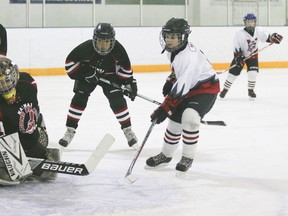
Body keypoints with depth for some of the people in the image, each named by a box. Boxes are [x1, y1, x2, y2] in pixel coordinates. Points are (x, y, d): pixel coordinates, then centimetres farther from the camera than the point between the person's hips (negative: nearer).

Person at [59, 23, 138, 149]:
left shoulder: (117, 49, -28)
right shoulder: (86, 48, -34)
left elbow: (125, 66, -9)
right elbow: (70, 62, -23)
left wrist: (129, 83, -7)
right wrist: (84, 71, -29)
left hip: (109, 75, 0)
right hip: (86, 74, 0)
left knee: (117, 99, -13)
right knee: (79, 98, -12)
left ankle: (128, 130, 1)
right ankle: (70, 131, -1)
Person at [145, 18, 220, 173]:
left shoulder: (189, 56, -33)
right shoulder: (172, 49, -6)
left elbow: (181, 87, -37)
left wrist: (164, 109, -36)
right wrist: (170, 81, 9)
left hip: (206, 88, -9)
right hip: (188, 87, 9)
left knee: (189, 117, -29)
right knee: (175, 120, 11)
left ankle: (187, 158, -11)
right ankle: (165, 155, 30)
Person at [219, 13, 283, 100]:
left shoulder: (259, 31, -14)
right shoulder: (240, 34, -24)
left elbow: (267, 37, 0)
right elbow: (236, 48, -20)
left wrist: (274, 37, -19)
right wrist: (239, 57, -27)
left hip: (253, 55, 2)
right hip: (240, 55, -2)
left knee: (253, 72, -14)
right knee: (233, 72, -2)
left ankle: (251, 90, 6)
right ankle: (225, 89, 16)